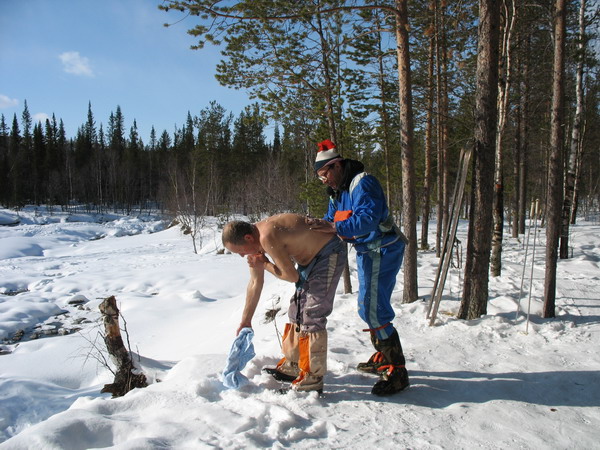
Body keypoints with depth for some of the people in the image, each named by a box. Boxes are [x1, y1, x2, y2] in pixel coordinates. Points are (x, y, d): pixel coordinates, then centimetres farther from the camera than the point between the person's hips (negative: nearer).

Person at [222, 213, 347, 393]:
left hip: (330, 255, -10)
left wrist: (265, 265, -7)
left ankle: (313, 379, -1)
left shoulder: (267, 237, -30)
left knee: (312, 317, -11)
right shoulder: (256, 241, -1)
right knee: (297, 311, 15)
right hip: (311, 257, 10)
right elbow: (255, 283, 10)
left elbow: (292, 276, -22)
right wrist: (245, 321, 15)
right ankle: (292, 367, 28)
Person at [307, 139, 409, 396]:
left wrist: (333, 227, -35)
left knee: (374, 310, -13)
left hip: (382, 251, -10)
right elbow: (331, 221, 13)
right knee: (368, 308, 18)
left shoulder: (362, 183, -18)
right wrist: (317, 227, -7)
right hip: (367, 252, 11)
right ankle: (382, 358, 33)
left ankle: (397, 372, -5)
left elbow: (369, 217, -31)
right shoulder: (337, 193, 14)